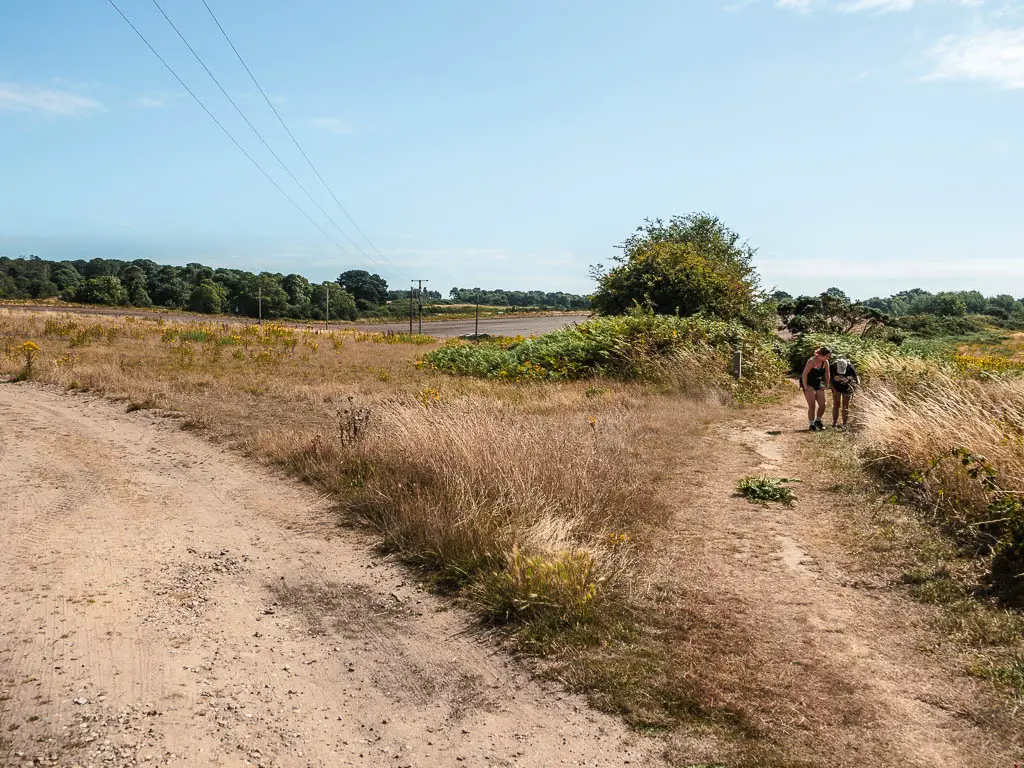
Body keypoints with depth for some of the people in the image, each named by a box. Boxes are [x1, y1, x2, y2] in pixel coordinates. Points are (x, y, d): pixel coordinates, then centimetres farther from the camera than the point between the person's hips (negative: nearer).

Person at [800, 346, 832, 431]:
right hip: (809, 386, -6)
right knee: (812, 406, -8)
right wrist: (805, 386, -20)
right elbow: (804, 374, -23)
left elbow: (827, 375, 11)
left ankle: (818, 421, 24)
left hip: (818, 385, 6)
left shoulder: (825, 362, -2)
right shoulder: (812, 361, -22)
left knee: (822, 405, 2)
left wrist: (827, 385, 10)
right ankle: (811, 425, 4)